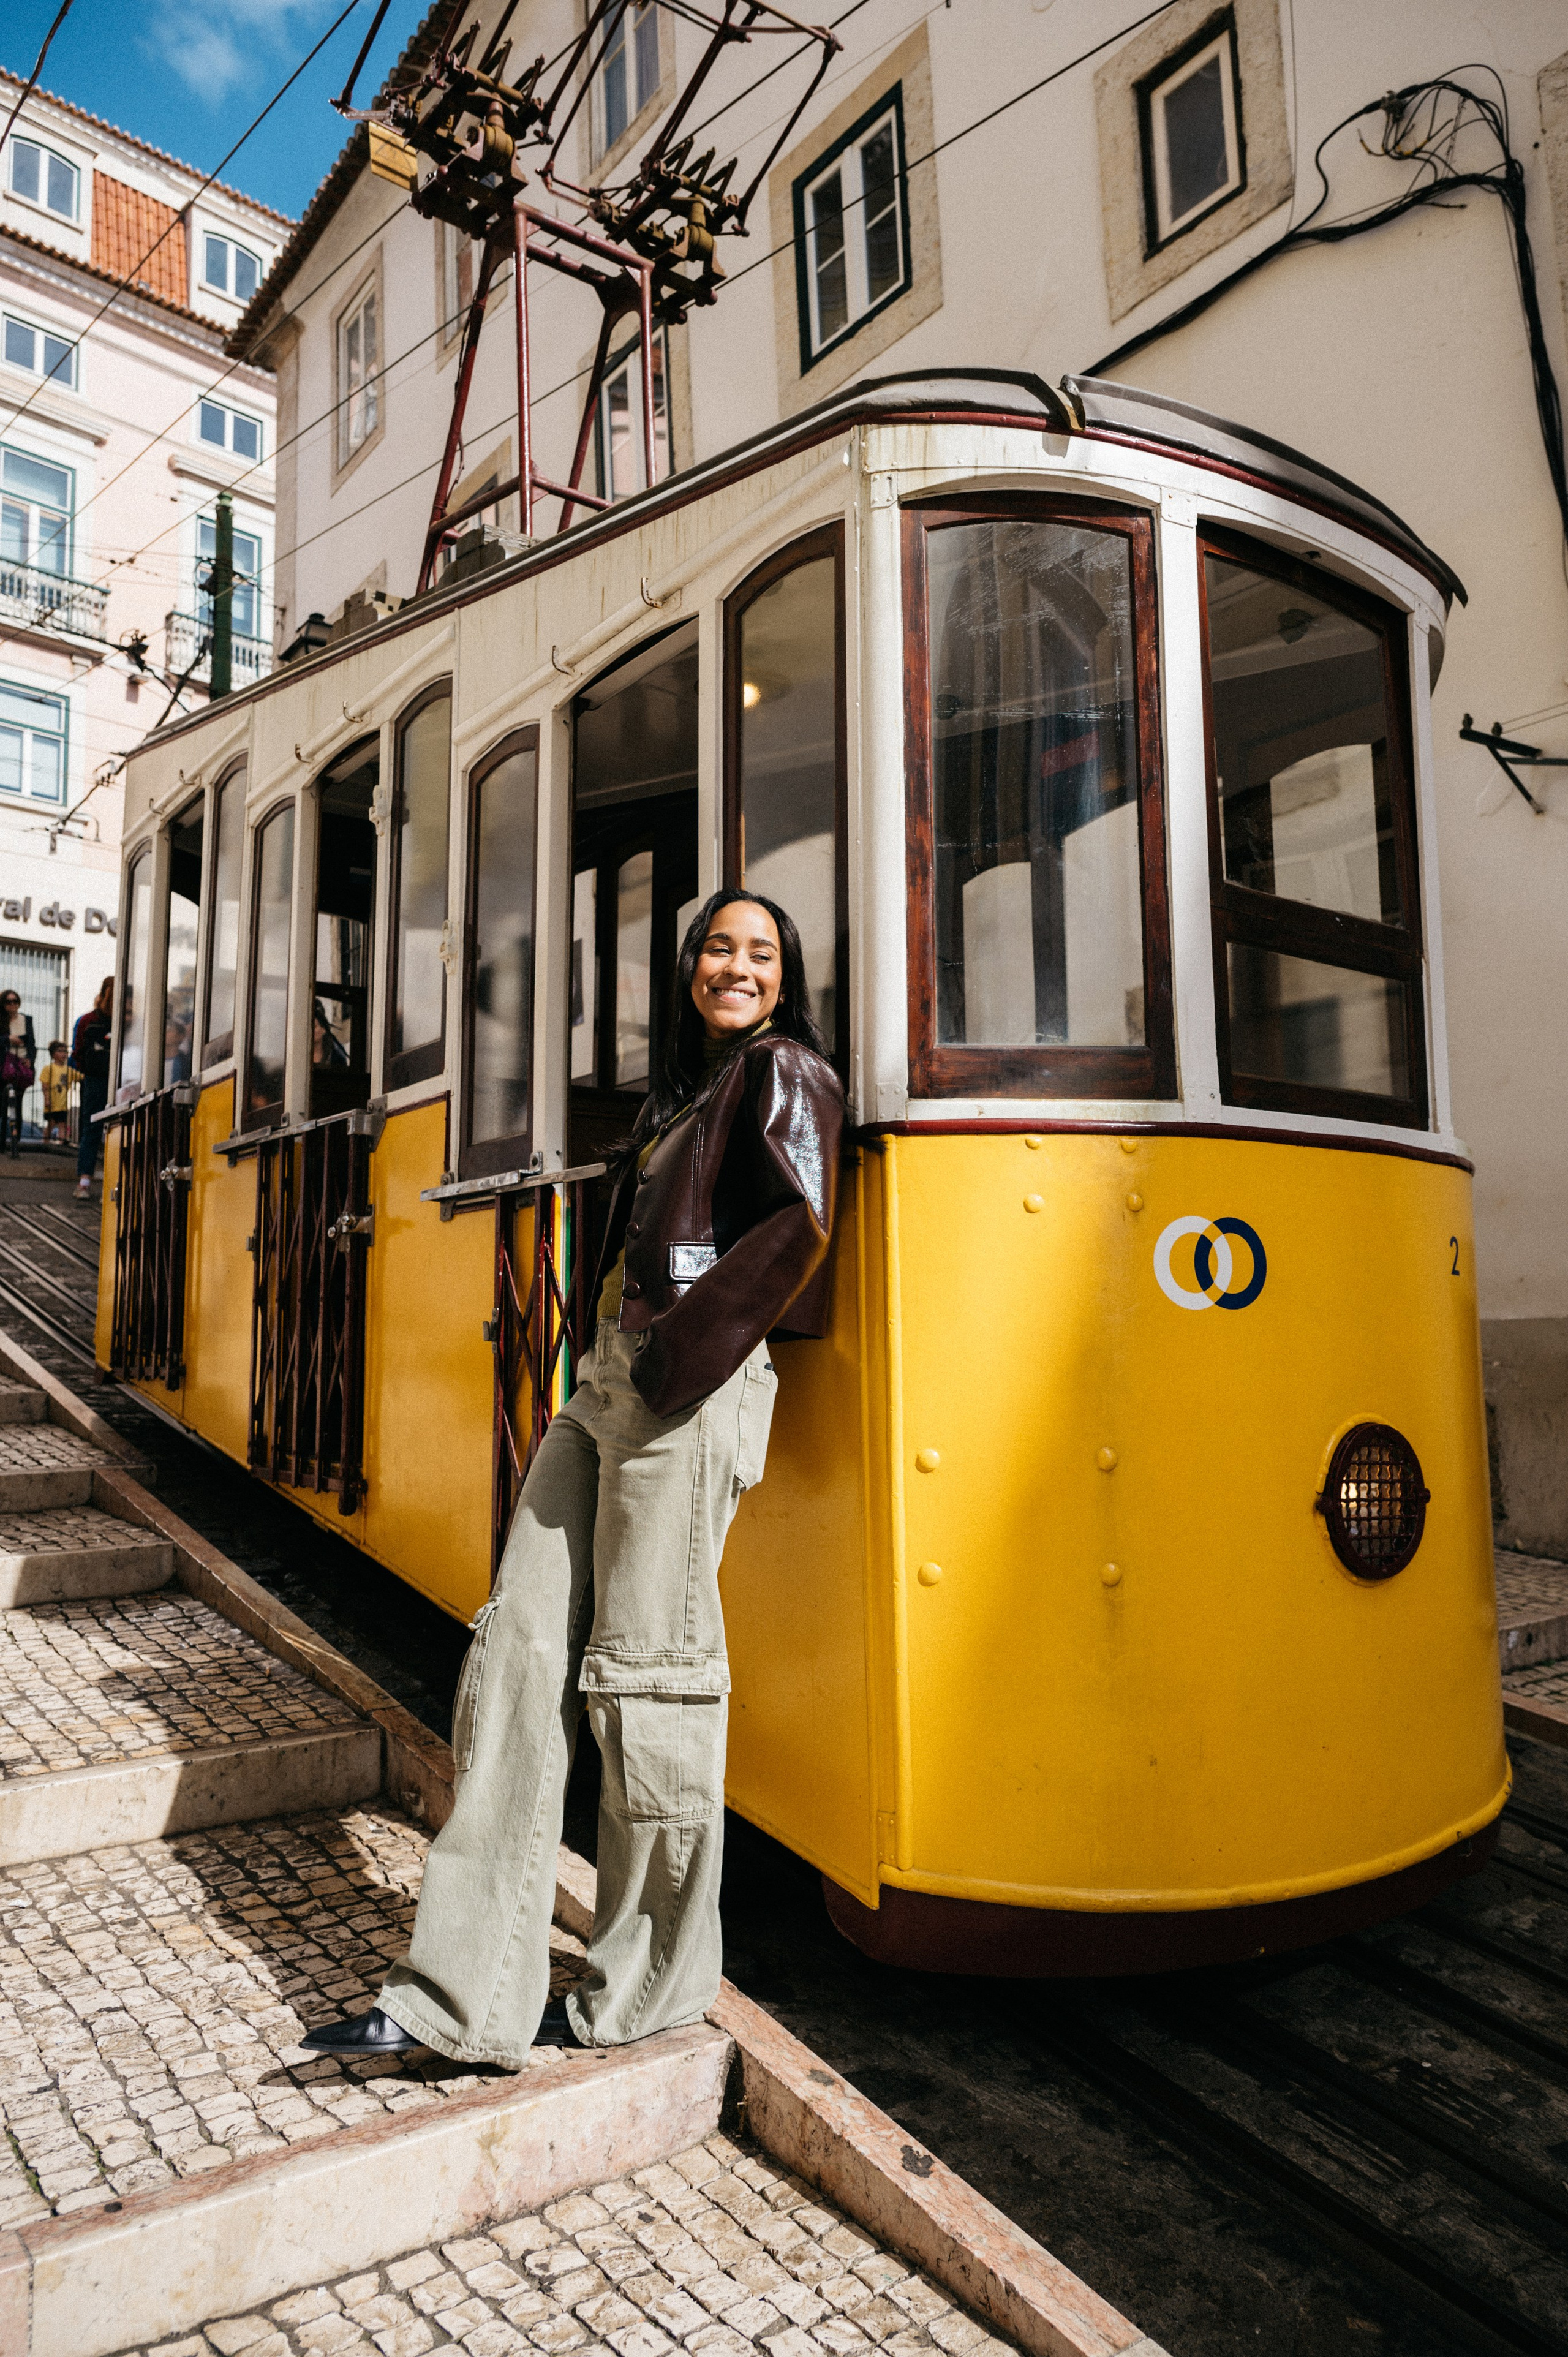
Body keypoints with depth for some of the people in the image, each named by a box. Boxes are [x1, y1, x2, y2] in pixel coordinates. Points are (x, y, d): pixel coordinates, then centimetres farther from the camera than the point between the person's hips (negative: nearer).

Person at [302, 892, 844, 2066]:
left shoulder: (784, 1071, 0)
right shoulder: (682, 1087, 25)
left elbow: (801, 1225, -15)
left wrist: (682, 1354, -15)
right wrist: (627, 1356, 11)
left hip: (692, 1390, -9)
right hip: (614, 1374, 9)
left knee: (643, 1669, -3)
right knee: (521, 1642, 3)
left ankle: (651, 1990, 17)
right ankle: (467, 1993, 10)